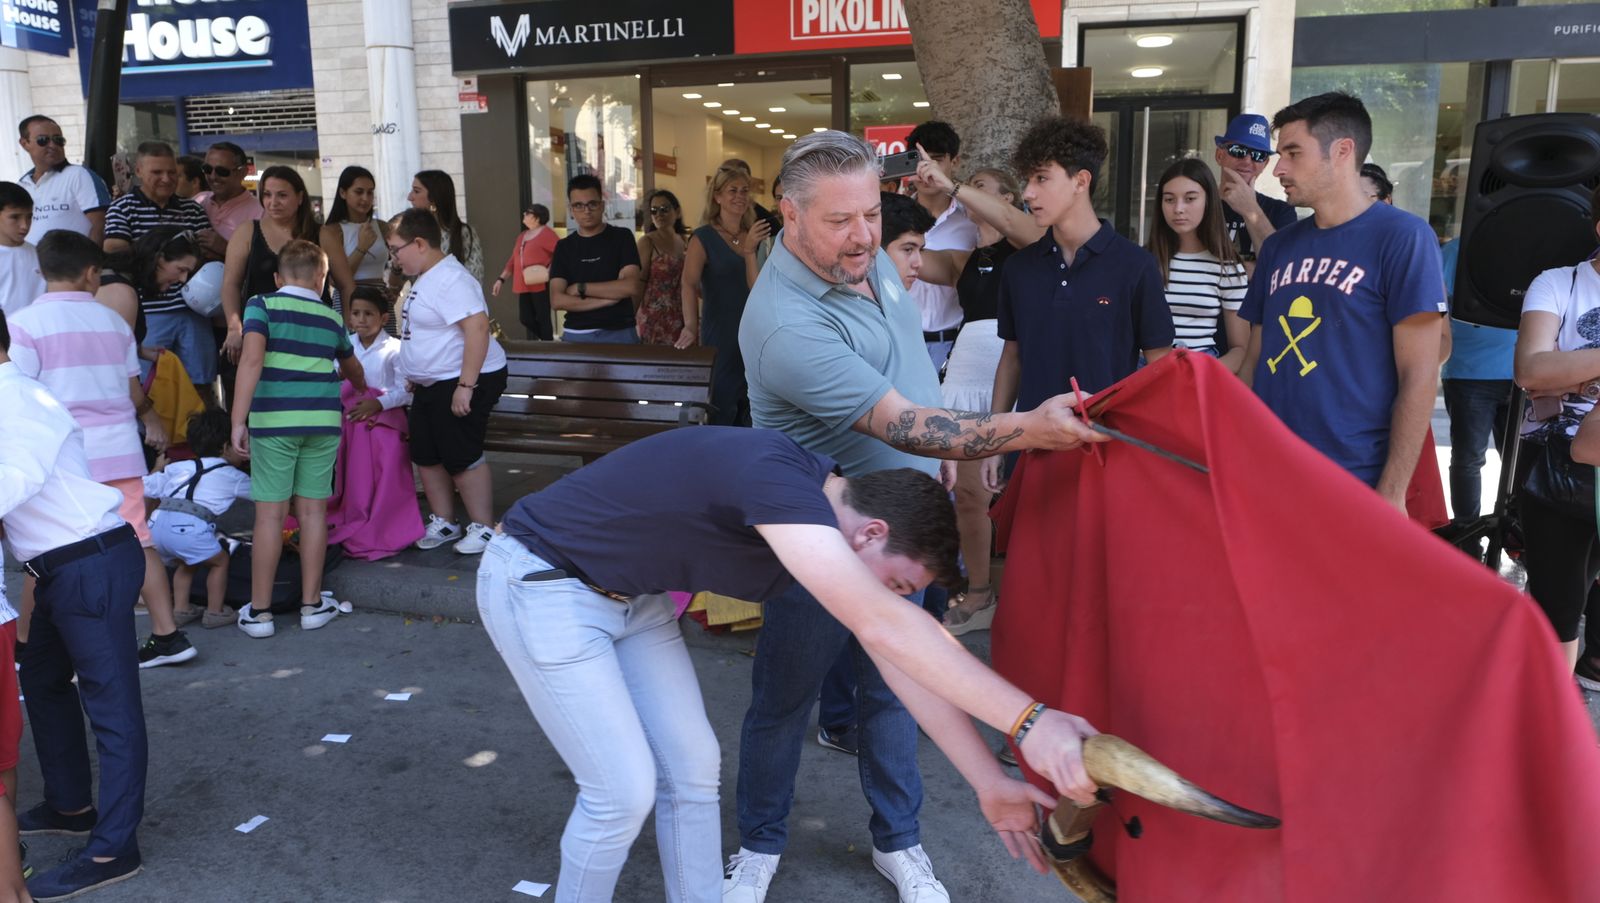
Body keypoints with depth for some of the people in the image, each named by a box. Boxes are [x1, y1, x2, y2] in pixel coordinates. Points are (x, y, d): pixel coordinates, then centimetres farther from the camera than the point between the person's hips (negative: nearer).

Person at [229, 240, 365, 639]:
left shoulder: (262, 306, 2)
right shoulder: (332, 318, 14)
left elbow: (252, 358, -13)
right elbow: (352, 368, 31)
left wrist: (238, 420, -13)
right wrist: (362, 389, 54)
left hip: (274, 422, -2)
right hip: (322, 422, 3)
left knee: (270, 514, 2)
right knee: (313, 510, 8)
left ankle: (259, 611, 9)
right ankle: (312, 604, 16)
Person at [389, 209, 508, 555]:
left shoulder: (450, 280, -20)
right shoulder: (426, 278, 13)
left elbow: (477, 329, -29)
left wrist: (465, 386, -30)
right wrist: (415, 377, 25)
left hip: (461, 382, -11)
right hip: (432, 384, 11)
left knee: (462, 459, -5)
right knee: (426, 456, 14)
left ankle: (483, 528, 8)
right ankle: (443, 523, 27)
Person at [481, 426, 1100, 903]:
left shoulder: (823, 516, -5)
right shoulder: (776, 478, -32)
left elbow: (901, 656, -1)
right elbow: (881, 626, -41)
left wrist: (990, 783, -2)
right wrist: (1028, 719, -40)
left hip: (627, 593, 8)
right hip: (540, 584, -8)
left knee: (692, 767, 7)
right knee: (625, 790, -5)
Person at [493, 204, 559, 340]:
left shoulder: (546, 233, -6)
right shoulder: (522, 236, 19)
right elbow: (514, 260, 21)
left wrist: (549, 271, -21)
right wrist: (501, 279, 15)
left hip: (541, 284, -8)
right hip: (524, 286, 8)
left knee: (543, 318, -3)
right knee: (525, 319, 7)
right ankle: (549, 340, 25)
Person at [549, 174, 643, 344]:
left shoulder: (621, 237, 2)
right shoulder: (564, 246, 7)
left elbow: (631, 287, -12)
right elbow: (557, 300, -5)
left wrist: (580, 288, -9)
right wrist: (606, 299, -13)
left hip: (619, 333, -2)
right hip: (575, 335, 2)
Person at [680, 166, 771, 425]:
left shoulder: (755, 236, 10)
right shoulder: (704, 238, -5)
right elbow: (690, 285, -19)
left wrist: (750, 250, -14)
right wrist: (691, 327, -34)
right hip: (719, 337, -5)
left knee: (748, 415, 10)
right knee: (720, 414, -3)